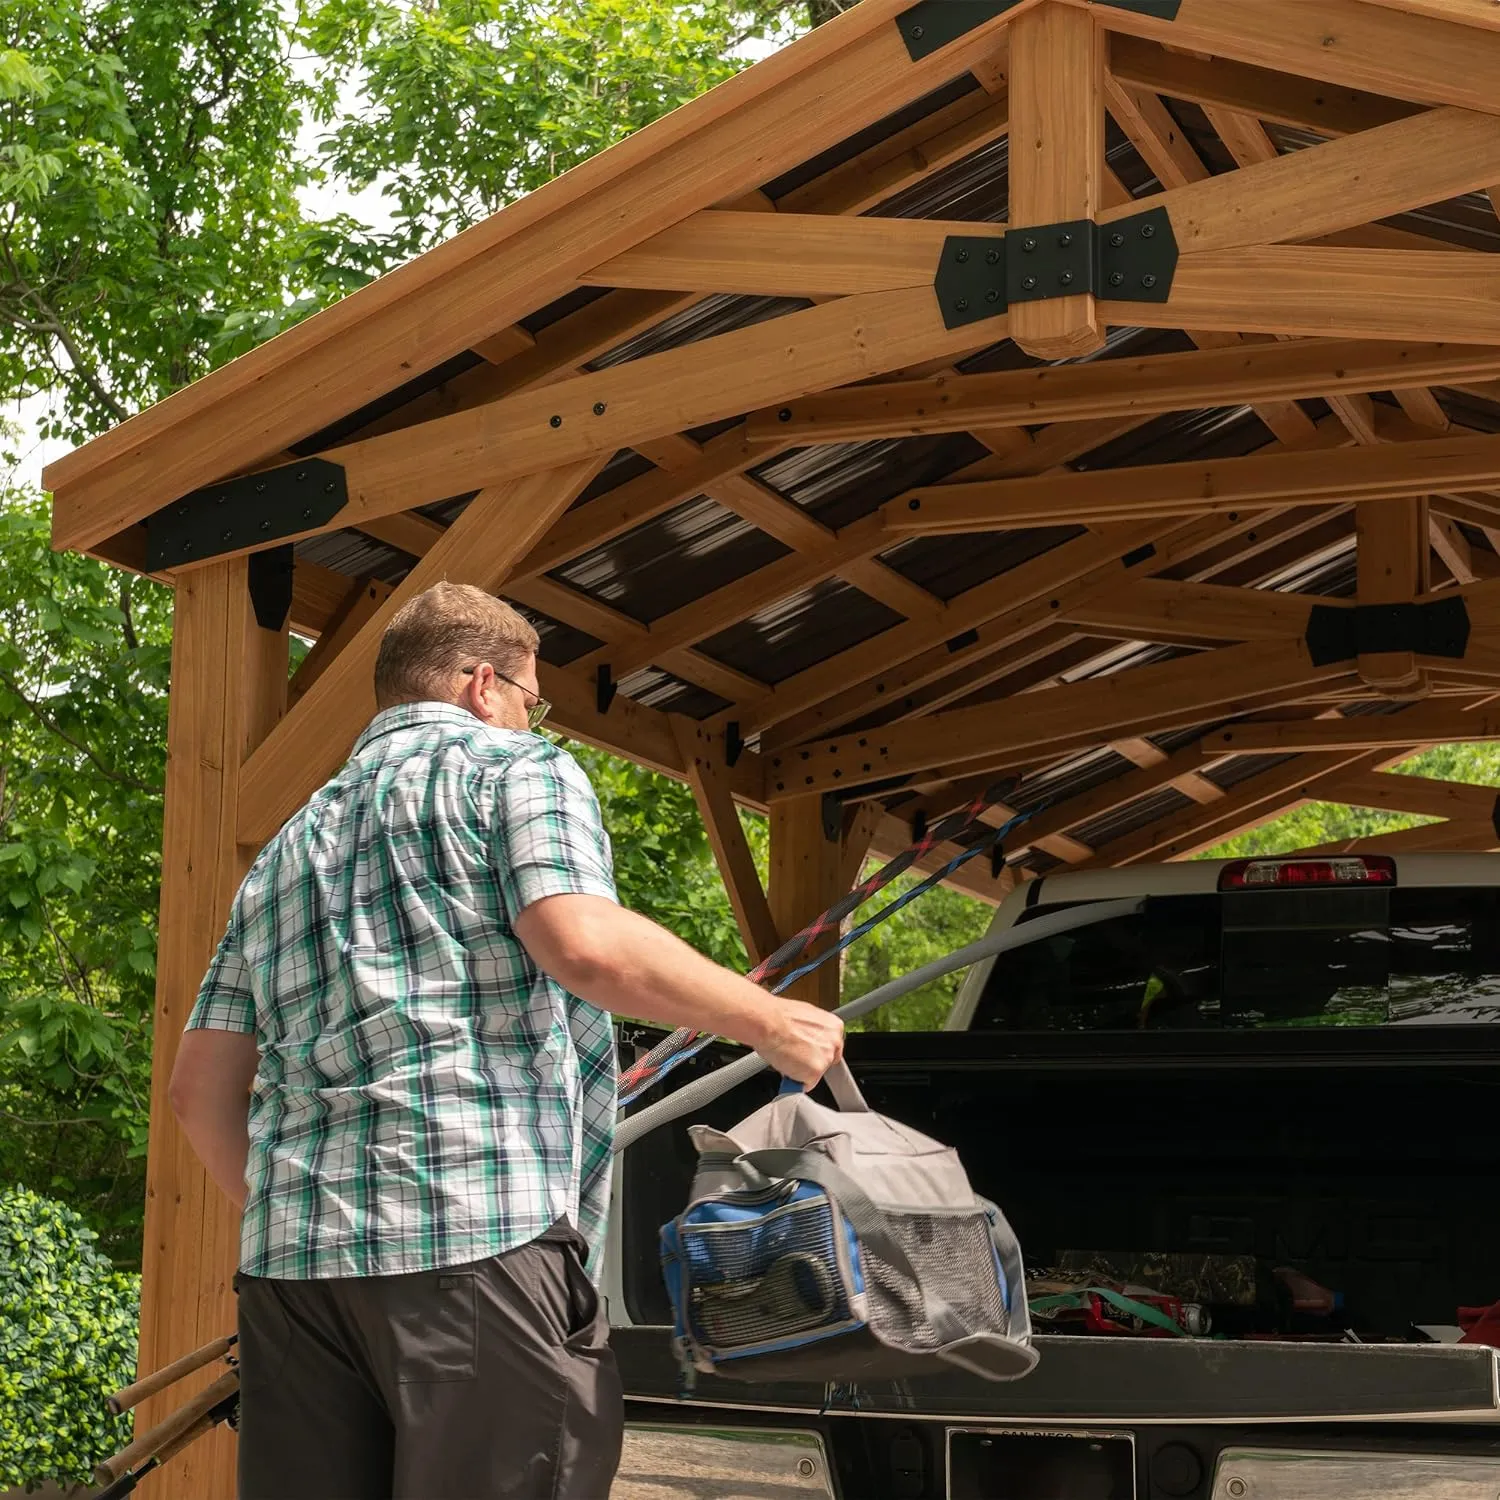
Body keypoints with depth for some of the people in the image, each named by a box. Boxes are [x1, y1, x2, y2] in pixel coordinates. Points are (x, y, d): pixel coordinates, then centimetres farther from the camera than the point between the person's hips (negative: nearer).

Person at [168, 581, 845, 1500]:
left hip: (290, 1255, 7)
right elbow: (584, 944, -12)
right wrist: (769, 1022, -2)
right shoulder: (517, 768, 7)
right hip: (485, 1234, -7)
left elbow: (202, 1089, 21)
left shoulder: (288, 849, 26)